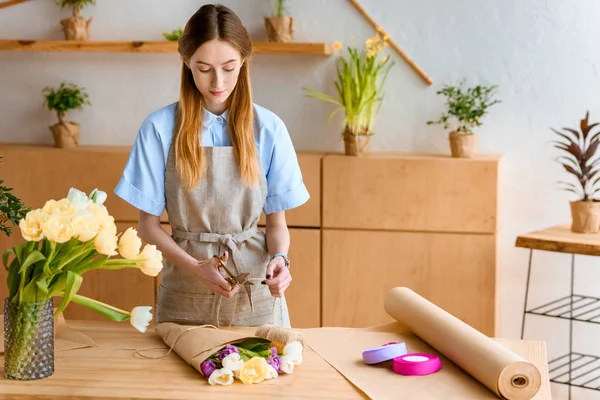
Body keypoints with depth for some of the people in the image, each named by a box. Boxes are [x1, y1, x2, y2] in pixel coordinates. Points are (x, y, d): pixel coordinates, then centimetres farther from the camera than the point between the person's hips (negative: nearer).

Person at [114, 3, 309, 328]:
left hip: (256, 293, 1)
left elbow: (277, 223, 2)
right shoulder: (161, 128, -7)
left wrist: (279, 258, -19)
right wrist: (195, 267, -17)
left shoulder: (268, 129, -4)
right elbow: (148, 224, -2)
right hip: (185, 297, -1)